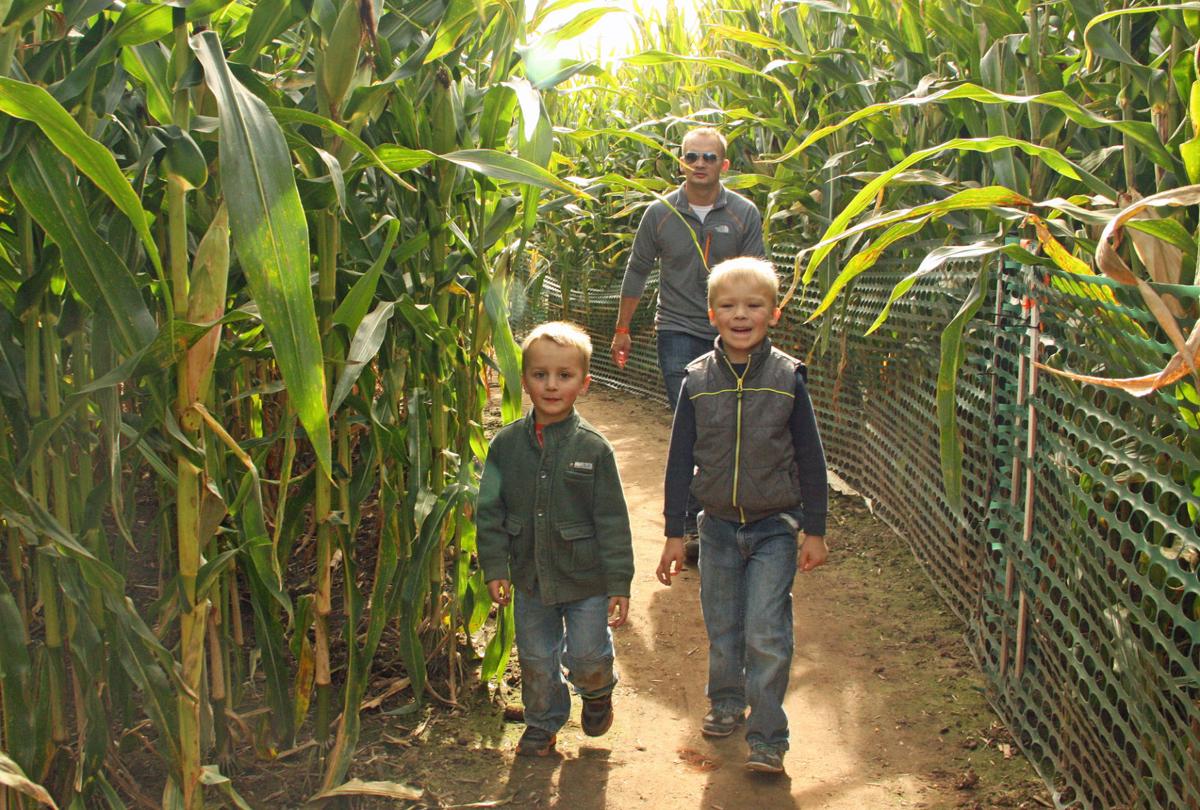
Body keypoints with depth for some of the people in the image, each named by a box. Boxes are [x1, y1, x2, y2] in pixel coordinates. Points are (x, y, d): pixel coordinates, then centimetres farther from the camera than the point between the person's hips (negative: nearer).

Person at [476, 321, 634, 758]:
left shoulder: (594, 448, -11)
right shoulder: (506, 443, -5)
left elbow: (612, 521, -8)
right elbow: (489, 509, 1)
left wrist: (619, 584, -9)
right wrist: (495, 567, -5)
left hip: (586, 579, -2)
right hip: (530, 578, 3)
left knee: (587, 657, 5)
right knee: (537, 660, 15)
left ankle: (598, 692, 40)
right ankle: (543, 722, 39)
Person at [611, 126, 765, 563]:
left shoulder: (744, 214, 0)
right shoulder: (660, 213, 0)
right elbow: (637, 272, 10)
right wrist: (622, 330, 14)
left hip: (729, 335, 1)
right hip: (678, 331, -1)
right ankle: (694, 524, 1)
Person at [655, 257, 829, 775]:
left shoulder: (788, 378, -6)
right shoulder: (697, 381, -3)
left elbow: (810, 459, -1)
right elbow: (680, 459, 2)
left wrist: (815, 530, -2)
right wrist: (674, 533, 2)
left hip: (774, 526, -2)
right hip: (718, 525, 2)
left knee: (766, 636, -4)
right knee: (722, 629, 15)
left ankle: (766, 736, 9)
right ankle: (726, 703, 39)